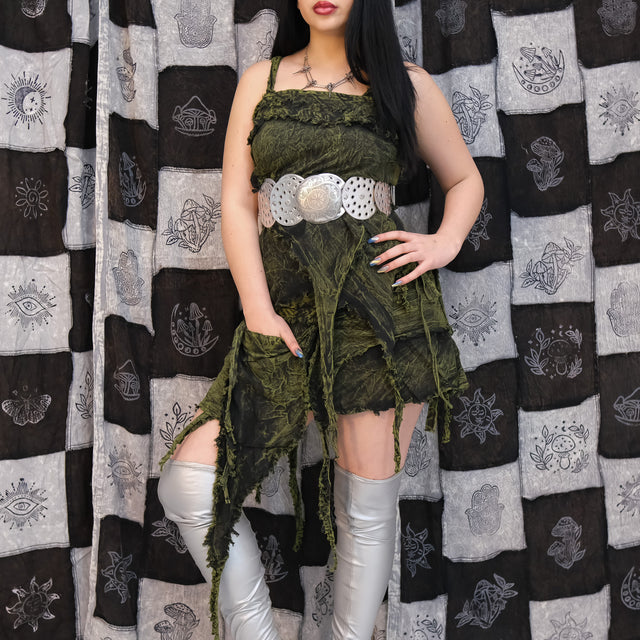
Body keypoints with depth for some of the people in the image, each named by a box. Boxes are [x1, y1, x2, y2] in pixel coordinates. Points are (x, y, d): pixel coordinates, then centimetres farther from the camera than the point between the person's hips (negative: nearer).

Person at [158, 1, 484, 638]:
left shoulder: (407, 83, 13)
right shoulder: (263, 79, 16)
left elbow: (465, 180, 22)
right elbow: (236, 203, 7)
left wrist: (446, 242, -1)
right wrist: (258, 312, -5)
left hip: (379, 300, -1)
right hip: (283, 309, 2)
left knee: (367, 508, 2)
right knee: (187, 482, -10)